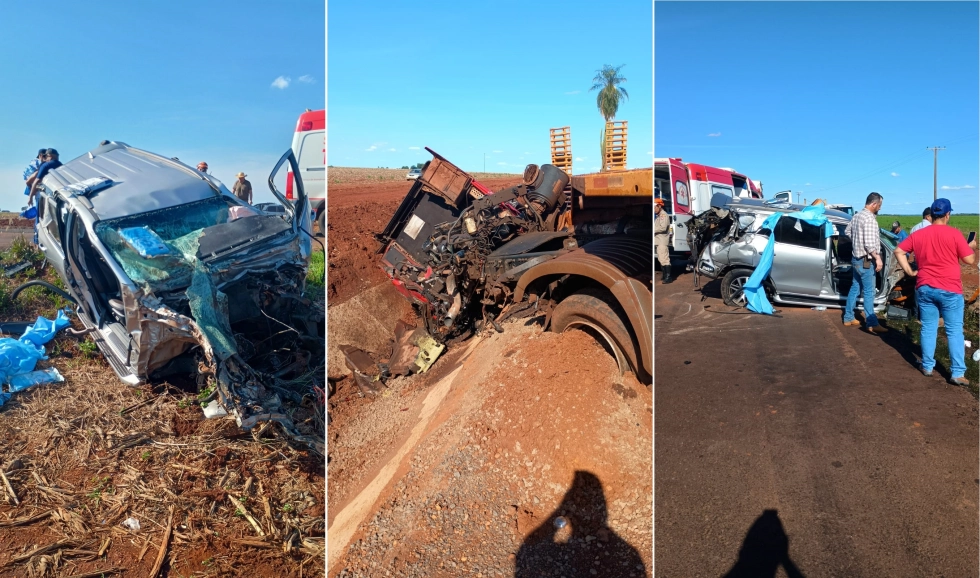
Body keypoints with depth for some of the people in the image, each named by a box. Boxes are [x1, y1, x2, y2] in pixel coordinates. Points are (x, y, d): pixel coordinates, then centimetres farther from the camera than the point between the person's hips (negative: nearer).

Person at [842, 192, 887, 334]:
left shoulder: (856, 216, 10)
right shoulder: (869, 218, -19)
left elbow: (847, 231, 25)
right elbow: (870, 243, -24)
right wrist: (877, 258, -20)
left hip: (856, 258, 9)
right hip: (865, 260, -9)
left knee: (855, 288, 15)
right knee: (869, 292, -7)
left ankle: (848, 318, 22)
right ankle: (872, 324, -5)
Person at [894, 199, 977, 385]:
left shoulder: (918, 234, 3)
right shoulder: (954, 234, -8)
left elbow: (898, 251, 5)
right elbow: (970, 260, -5)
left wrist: (909, 271, 8)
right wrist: (972, 247, 15)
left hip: (924, 288, 3)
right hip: (950, 289, -3)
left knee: (928, 328, 13)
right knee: (954, 331, 3)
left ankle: (927, 367, 18)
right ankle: (958, 373, 3)